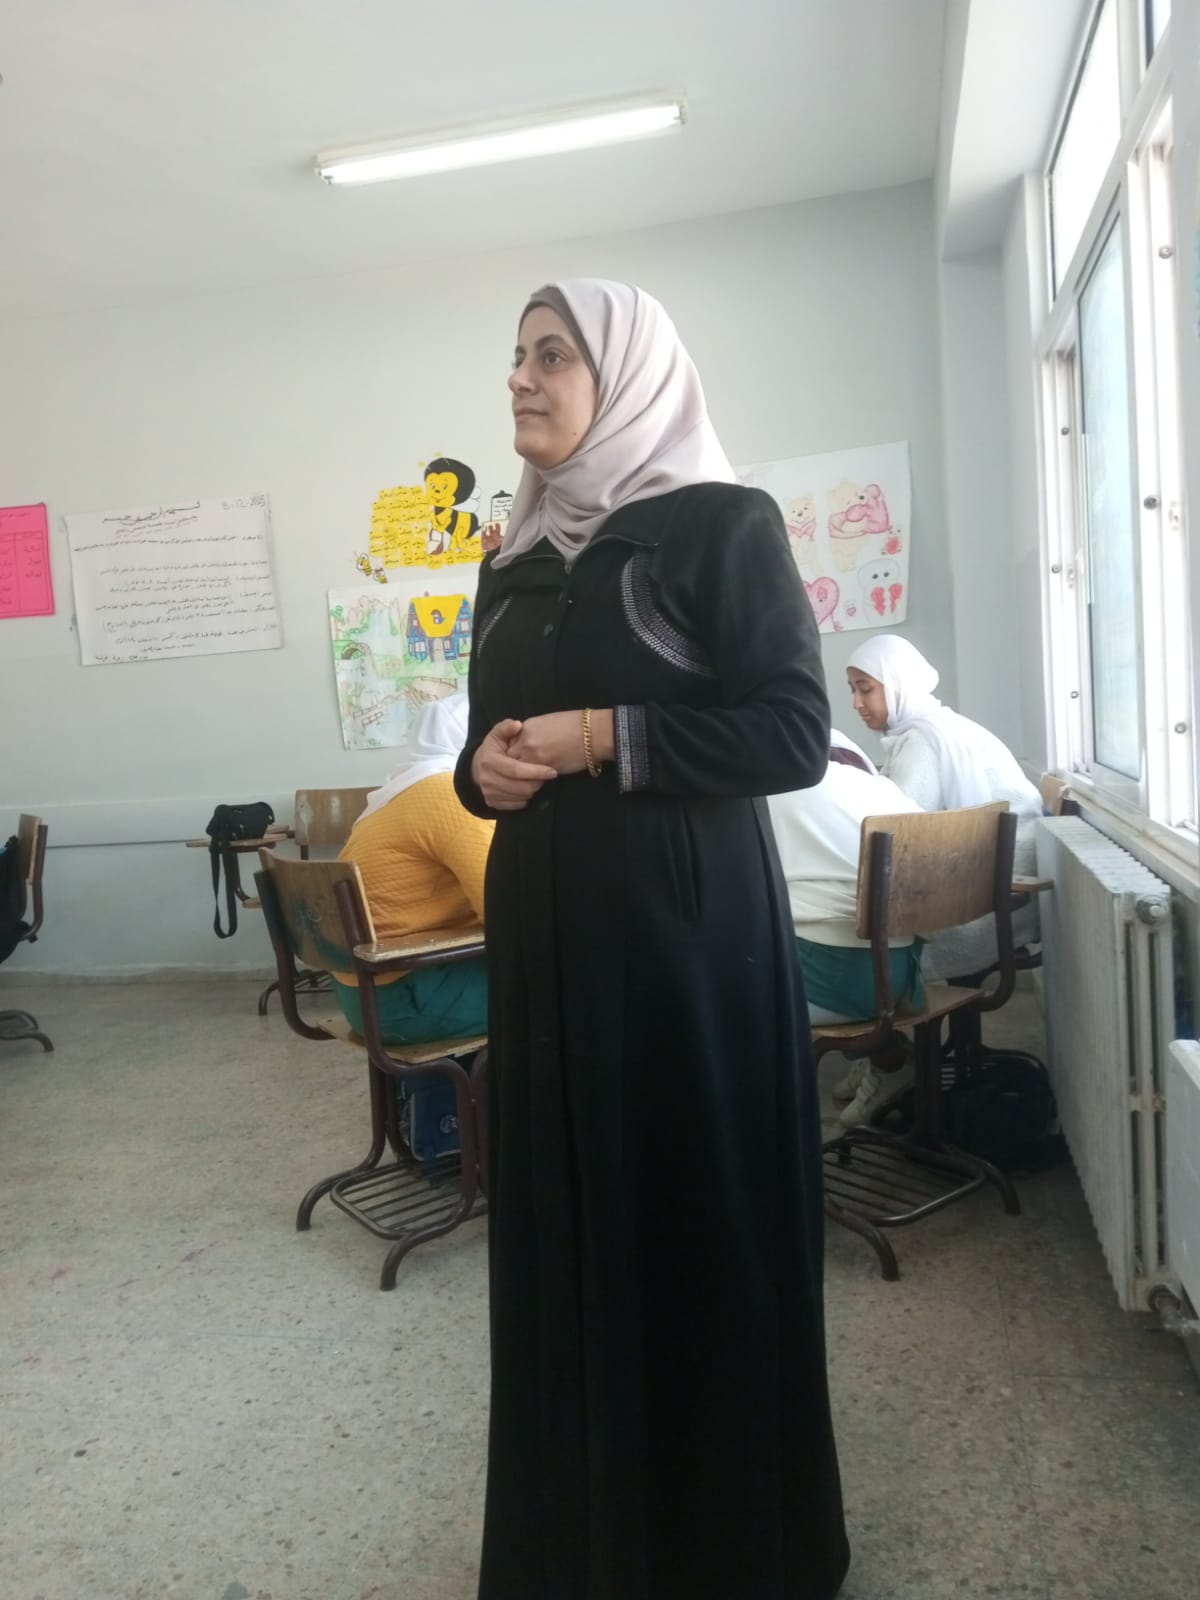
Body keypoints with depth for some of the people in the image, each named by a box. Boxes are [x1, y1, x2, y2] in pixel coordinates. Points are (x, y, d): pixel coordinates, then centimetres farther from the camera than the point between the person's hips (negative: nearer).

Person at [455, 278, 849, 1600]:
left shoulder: (724, 524, -5)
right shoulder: (513, 562, 14)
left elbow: (798, 732, -11)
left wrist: (605, 737, -16)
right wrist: (485, 769, -5)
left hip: (687, 914, -6)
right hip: (543, 920, 6)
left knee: (700, 1208, 5)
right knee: (564, 1213, 12)